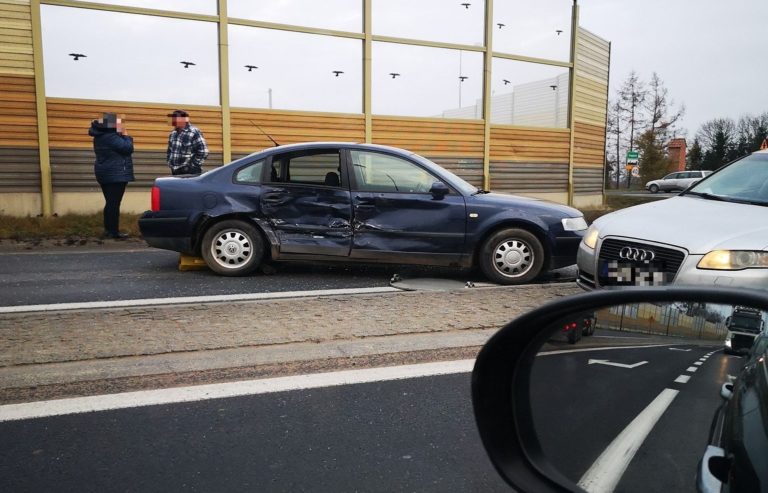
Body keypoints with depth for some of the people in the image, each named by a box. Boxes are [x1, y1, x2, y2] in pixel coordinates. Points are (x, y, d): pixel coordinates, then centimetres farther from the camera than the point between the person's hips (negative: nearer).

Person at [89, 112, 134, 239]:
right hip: (116, 175, -10)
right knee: (114, 203, -8)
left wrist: (121, 135, 7)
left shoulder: (100, 136, 13)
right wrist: (125, 134, -7)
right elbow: (128, 148, -19)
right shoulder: (111, 137, -18)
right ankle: (114, 232, -6)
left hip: (105, 174, 10)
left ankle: (108, 229, 20)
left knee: (110, 202, 15)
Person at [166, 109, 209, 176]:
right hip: (175, 173, 8)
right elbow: (169, 151, 26)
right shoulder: (173, 133, 12)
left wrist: (193, 165, -15)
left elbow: (203, 152, -16)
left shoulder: (194, 133, -12)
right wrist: (170, 163, 14)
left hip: (190, 173, -8)